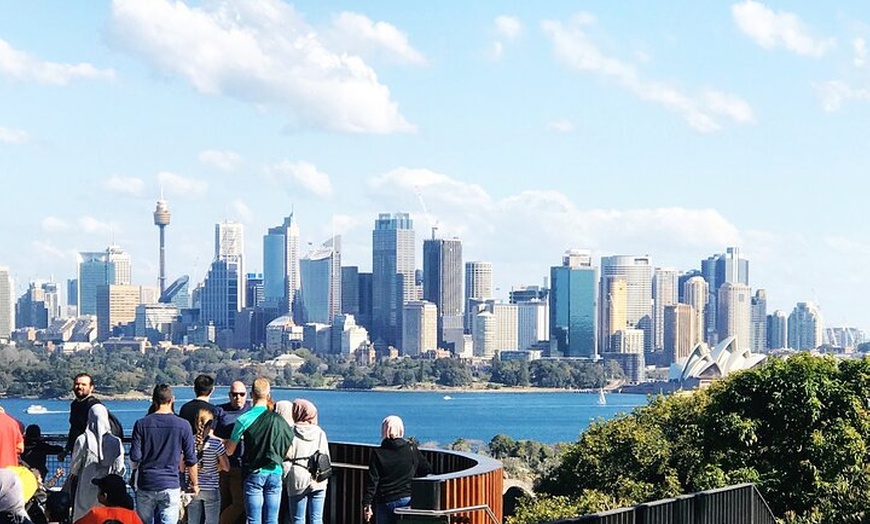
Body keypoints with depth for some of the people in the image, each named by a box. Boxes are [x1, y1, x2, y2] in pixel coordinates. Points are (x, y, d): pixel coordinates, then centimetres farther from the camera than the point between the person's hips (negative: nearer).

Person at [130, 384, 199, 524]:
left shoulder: (141, 424, -3)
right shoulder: (183, 425, -4)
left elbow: (134, 458, -4)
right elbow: (191, 460, 0)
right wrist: (194, 484, 13)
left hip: (145, 485, 1)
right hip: (170, 486, -1)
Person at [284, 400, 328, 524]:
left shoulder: (291, 432, -6)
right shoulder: (320, 433, 4)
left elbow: (287, 458, -6)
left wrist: (284, 479, 5)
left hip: (298, 481, -3)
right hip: (318, 482, 3)